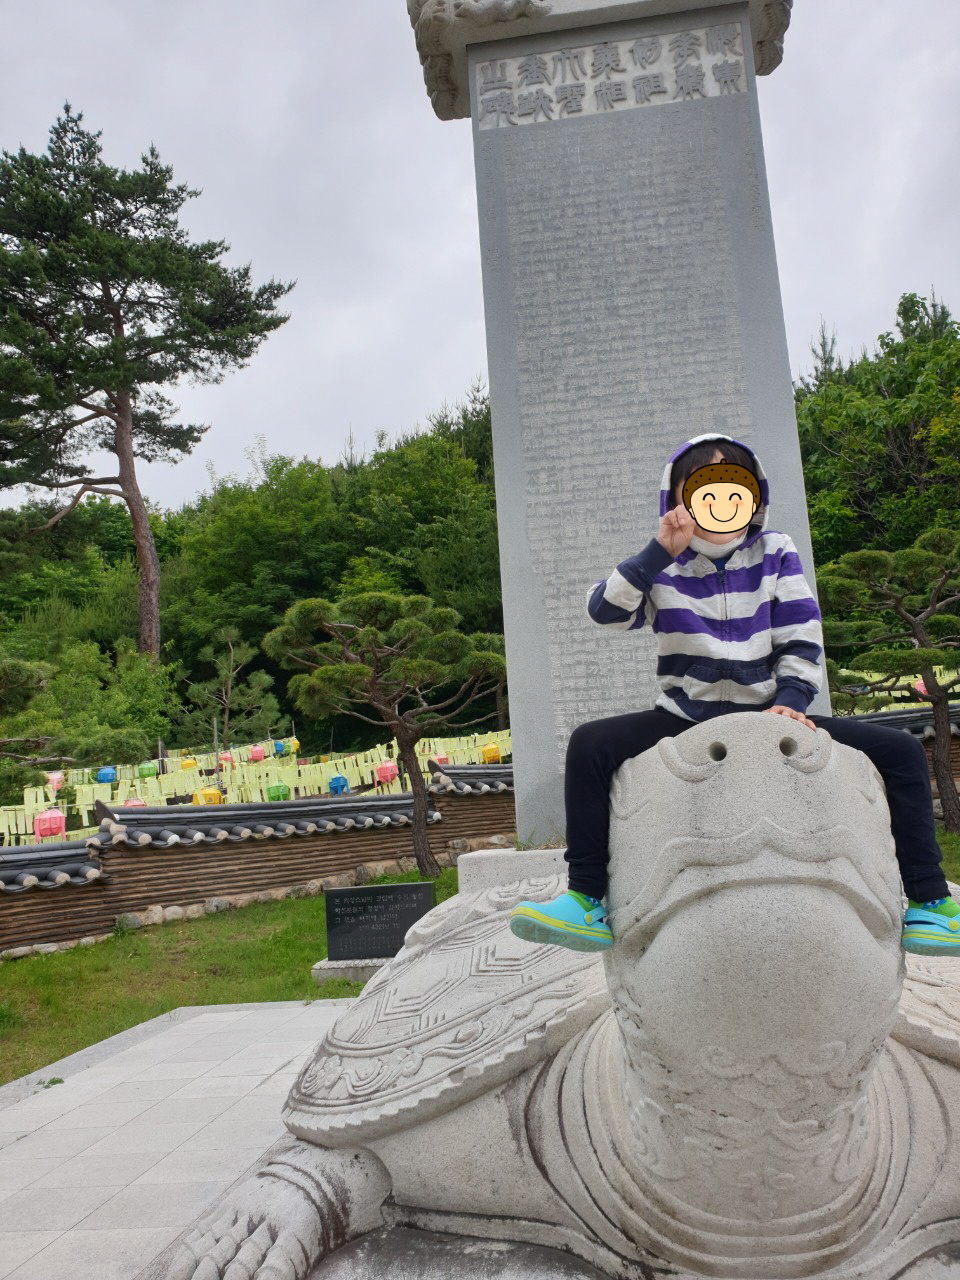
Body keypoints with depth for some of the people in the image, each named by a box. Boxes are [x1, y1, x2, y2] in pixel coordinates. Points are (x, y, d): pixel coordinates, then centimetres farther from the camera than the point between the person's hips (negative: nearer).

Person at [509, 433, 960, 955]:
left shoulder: (775, 553, 4)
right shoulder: (663, 567, 1)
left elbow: (802, 636, 1)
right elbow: (605, 610, -15)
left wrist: (790, 701, -13)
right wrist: (660, 552, -23)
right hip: (684, 717, -1)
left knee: (902, 752, -11)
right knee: (590, 744, -26)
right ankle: (588, 902, -22)